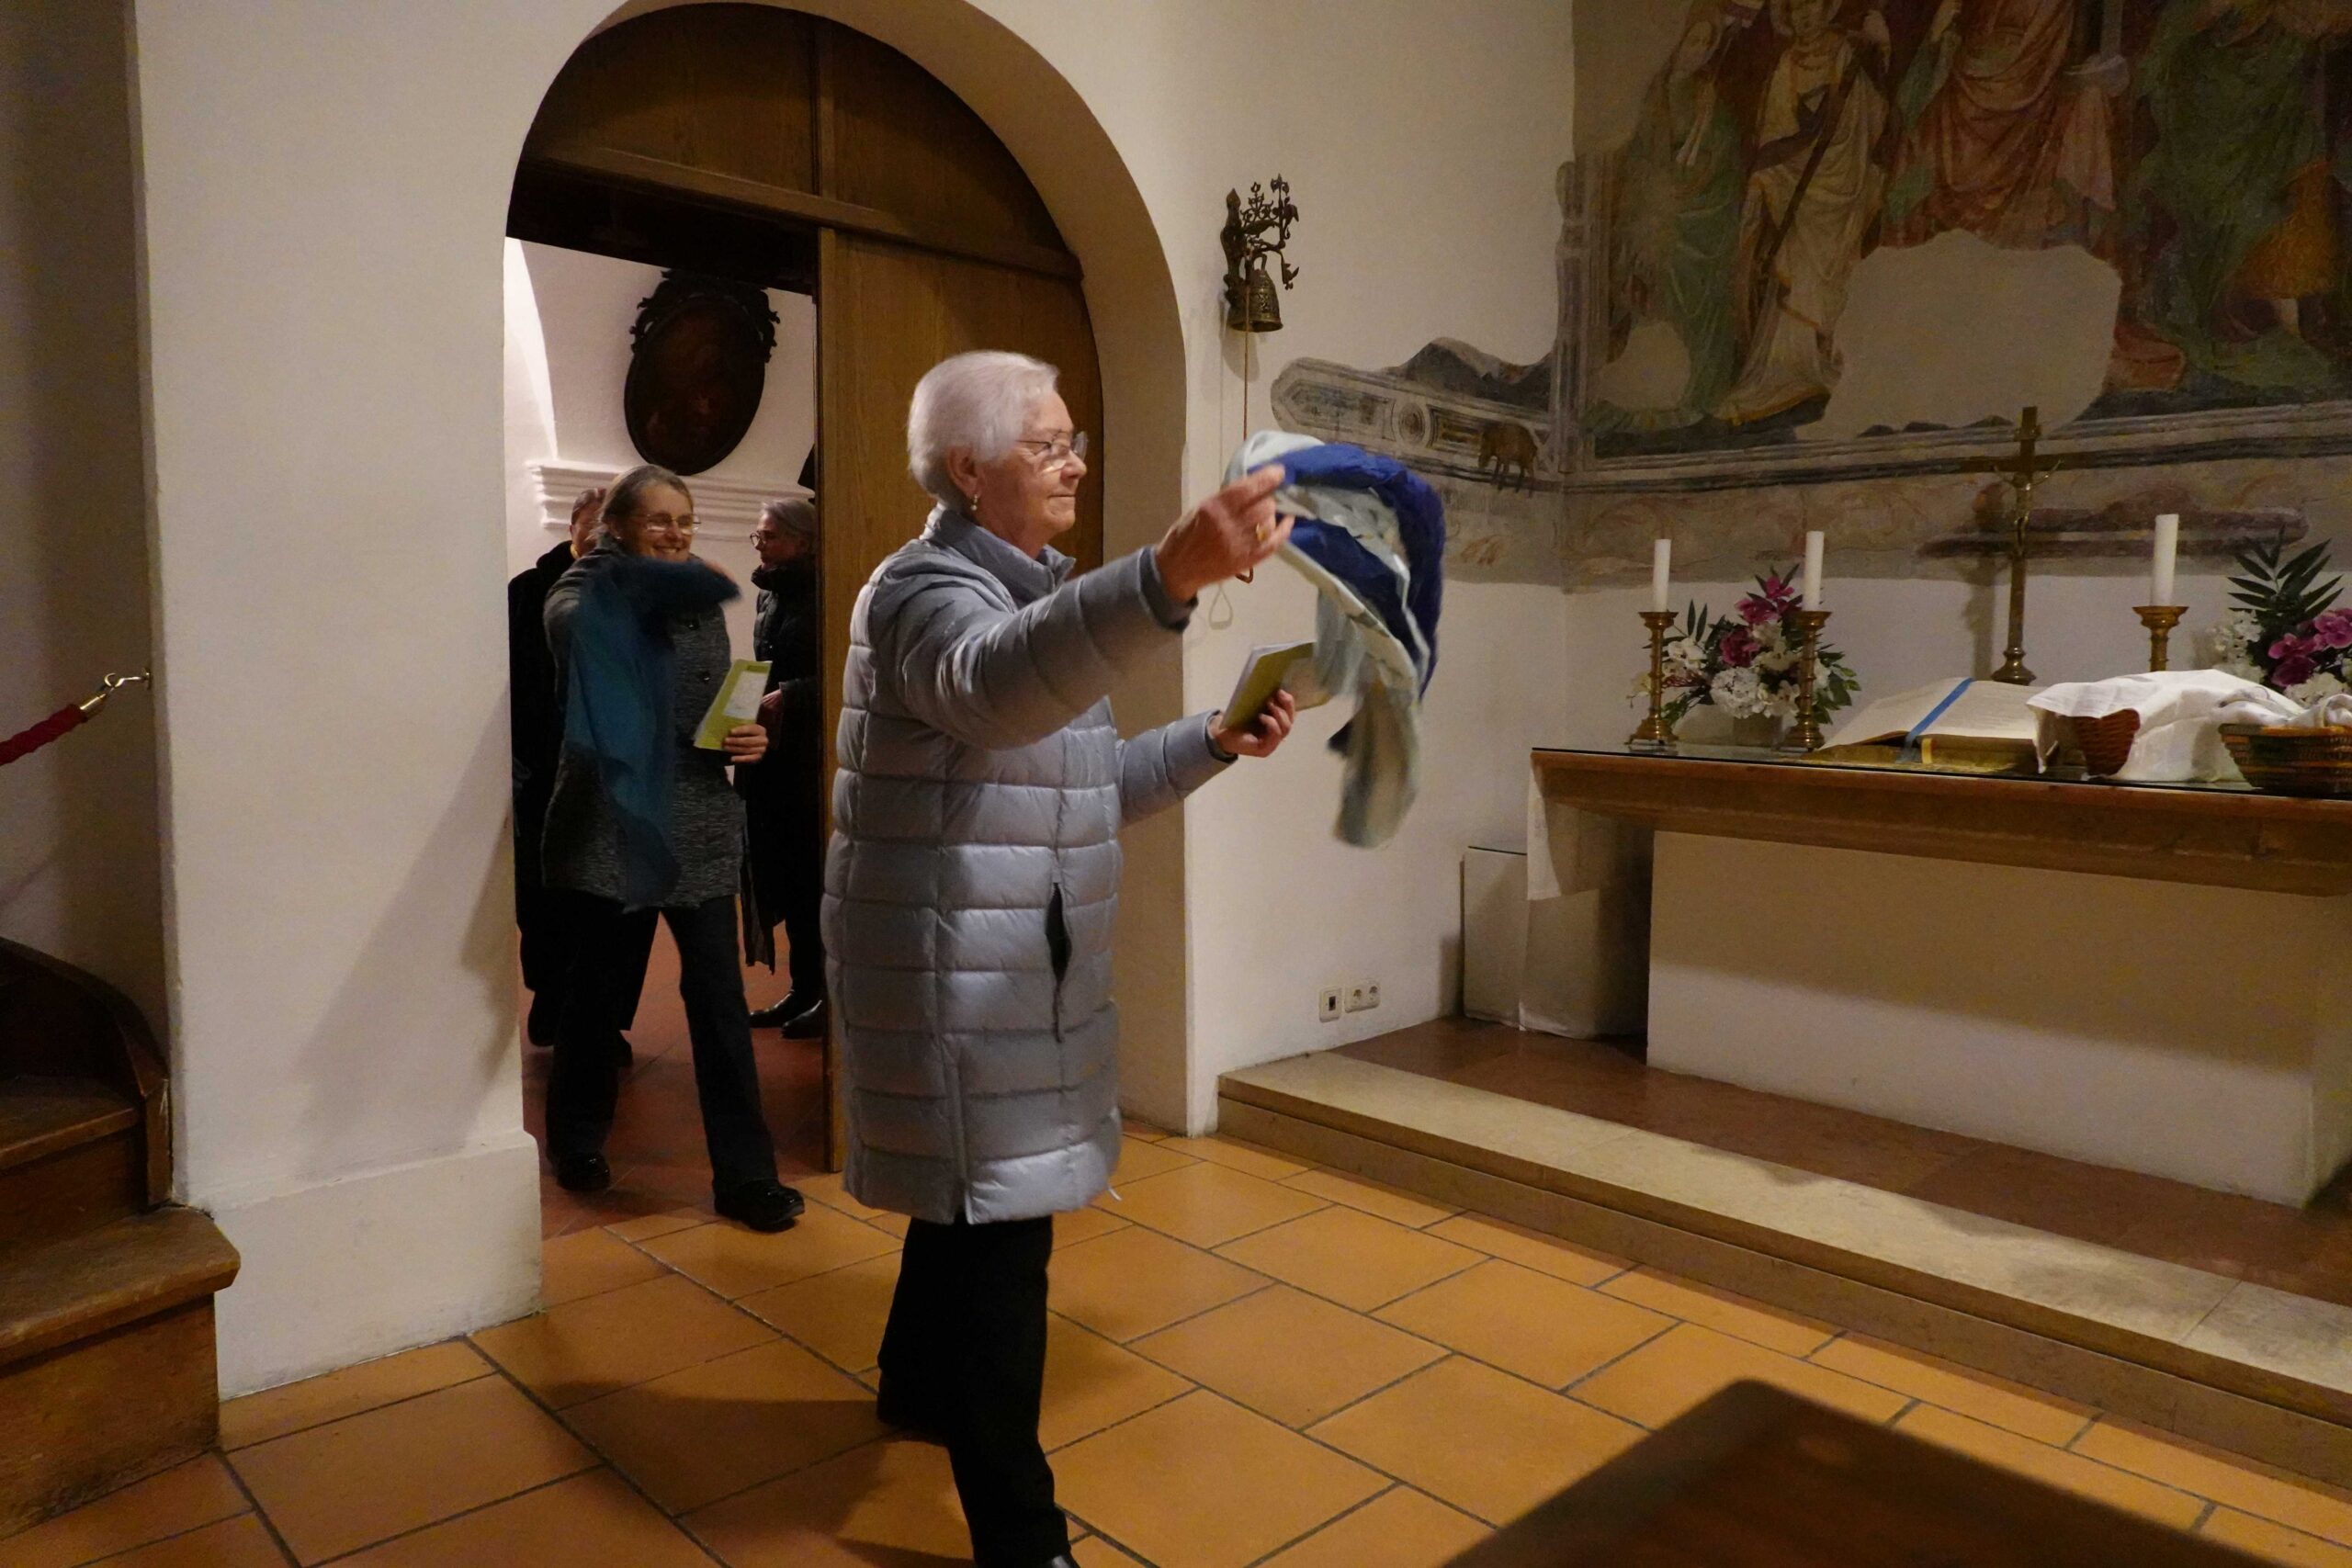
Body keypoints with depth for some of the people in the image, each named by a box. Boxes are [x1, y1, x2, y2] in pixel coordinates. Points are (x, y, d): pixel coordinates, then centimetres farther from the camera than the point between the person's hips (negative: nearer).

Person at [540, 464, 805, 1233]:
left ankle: (745, 1174, 4)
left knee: (719, 994, -2)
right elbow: (571, 628, -28)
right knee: (595, 984, 12)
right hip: (610, 818, -3)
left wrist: (746, 736, -3)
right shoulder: (586, 590, -3)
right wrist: (628, 576, -39)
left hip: (697, 821, 3)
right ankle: (577, 1140, 35)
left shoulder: (702, 601, 10)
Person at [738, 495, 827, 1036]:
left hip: (810, 760, -8)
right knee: (780, 872, 10)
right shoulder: (769, 595, 15)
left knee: (811, 874, -2)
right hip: (769, 757, 8)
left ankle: (827, 994, 9)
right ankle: (803, 989, 21)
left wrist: (788, 696, -25)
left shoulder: (820, 597, -10)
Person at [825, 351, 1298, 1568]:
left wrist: (1214, 744, 3)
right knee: (1000, 1231, -3)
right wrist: (1173, 576, -59)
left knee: (974, 1201, 23)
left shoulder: (1034, 593, 15)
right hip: (953, 978, -9)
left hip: (1012, 971, 10)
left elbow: (1082, 786, 18)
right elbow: (1000, 685, -44)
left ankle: (918, 1384, 46)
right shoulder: (928, 590, -17)